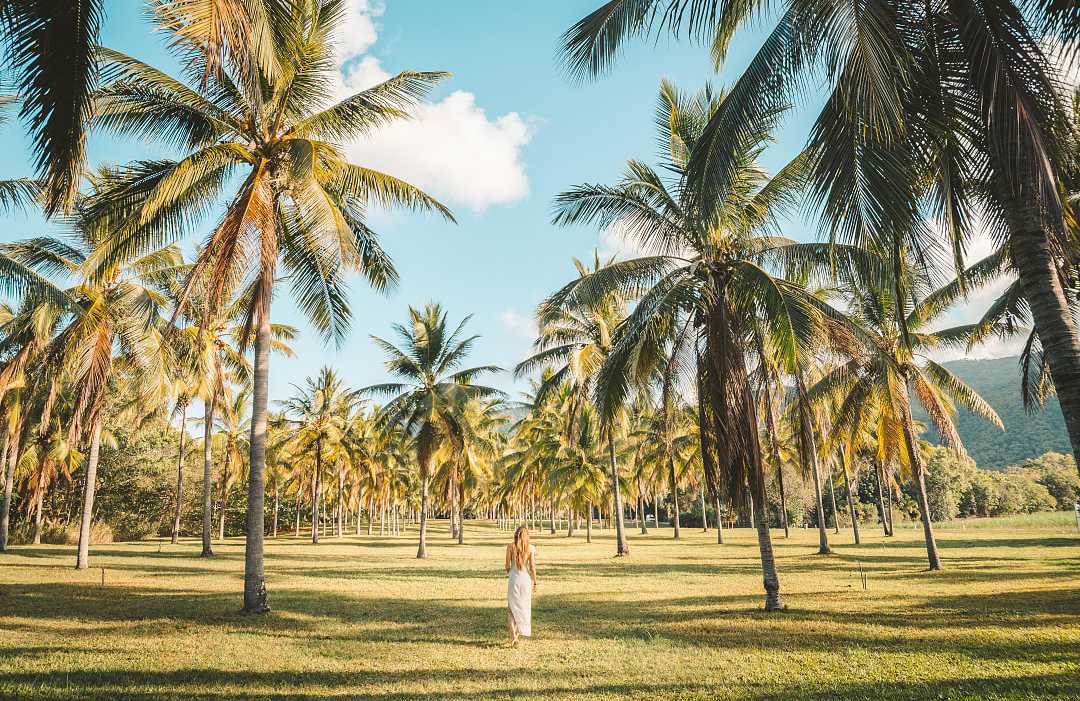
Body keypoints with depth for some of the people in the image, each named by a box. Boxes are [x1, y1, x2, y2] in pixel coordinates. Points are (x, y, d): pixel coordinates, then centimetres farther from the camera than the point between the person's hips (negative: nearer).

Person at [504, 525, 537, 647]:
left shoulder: (510, 547, -4)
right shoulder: (531, 548, -5)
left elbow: (508, 566, 0)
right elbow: (532, 568, -5)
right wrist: (534, 582, 7)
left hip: (514, 579, -1)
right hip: (526, 579, 1)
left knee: (512, 609, 6)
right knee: (524, 607, 19)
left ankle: (513, 637, -10)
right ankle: (518, 633, 30)